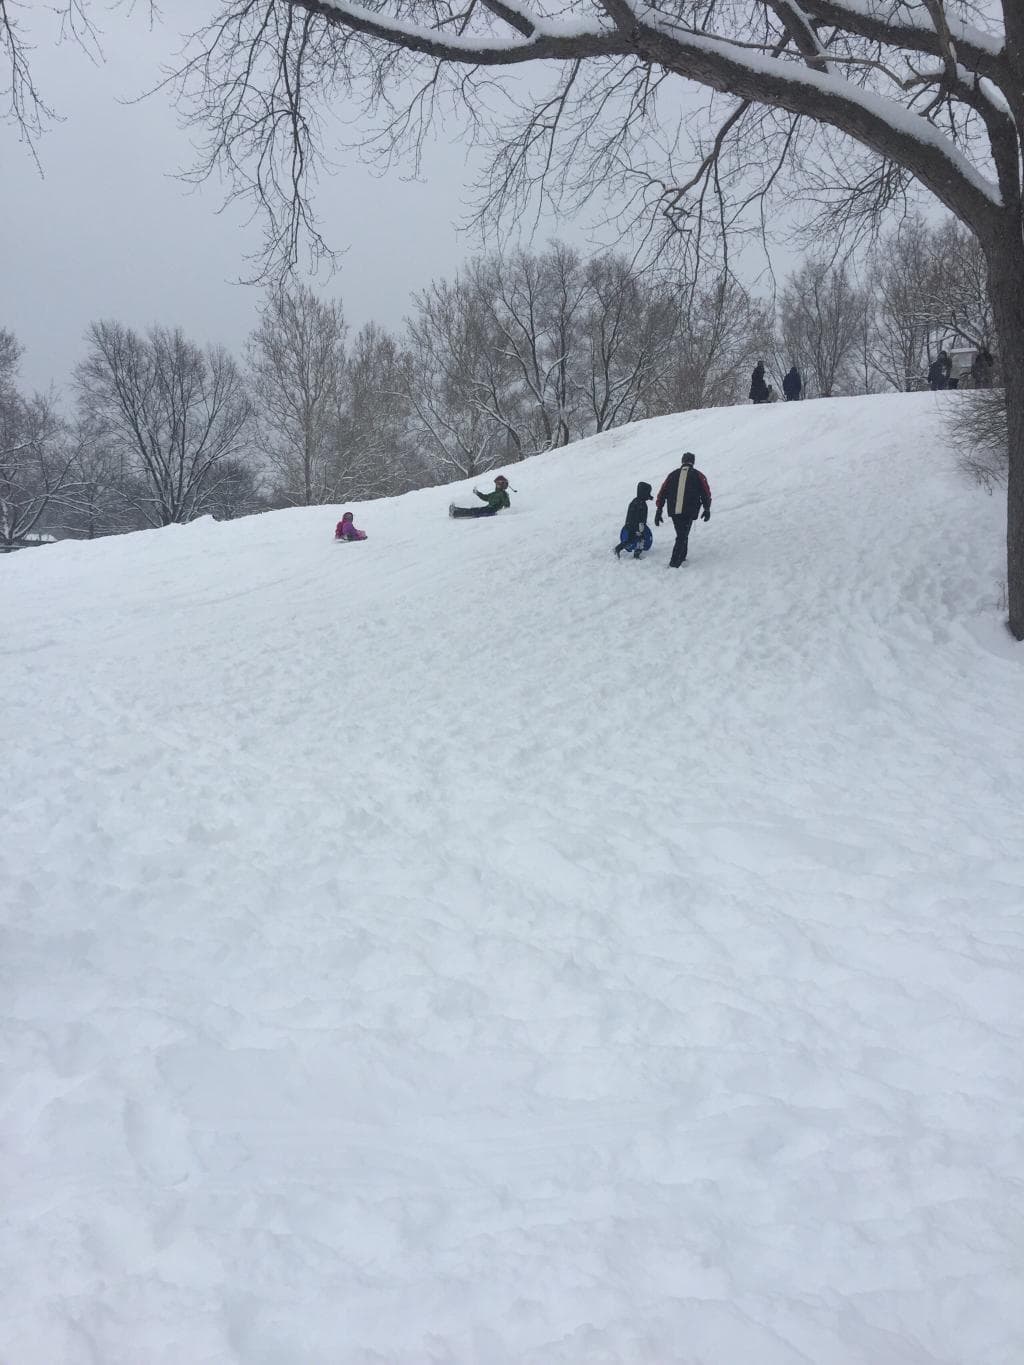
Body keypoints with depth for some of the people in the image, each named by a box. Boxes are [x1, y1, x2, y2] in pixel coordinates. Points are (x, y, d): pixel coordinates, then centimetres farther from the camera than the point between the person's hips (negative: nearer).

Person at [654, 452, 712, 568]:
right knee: (682, 536, -1)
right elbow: (706, 494, 7)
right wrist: (707, 510, 19)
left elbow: (662, 493, 9)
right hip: (689, 512, -3)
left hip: (673, 512, 3)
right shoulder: (698, 476, 4)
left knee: (681, 534, 21)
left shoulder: (673, 474, 11)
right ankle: (674, 563, -11)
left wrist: (658, 511, 11)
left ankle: (681, 558, 28)